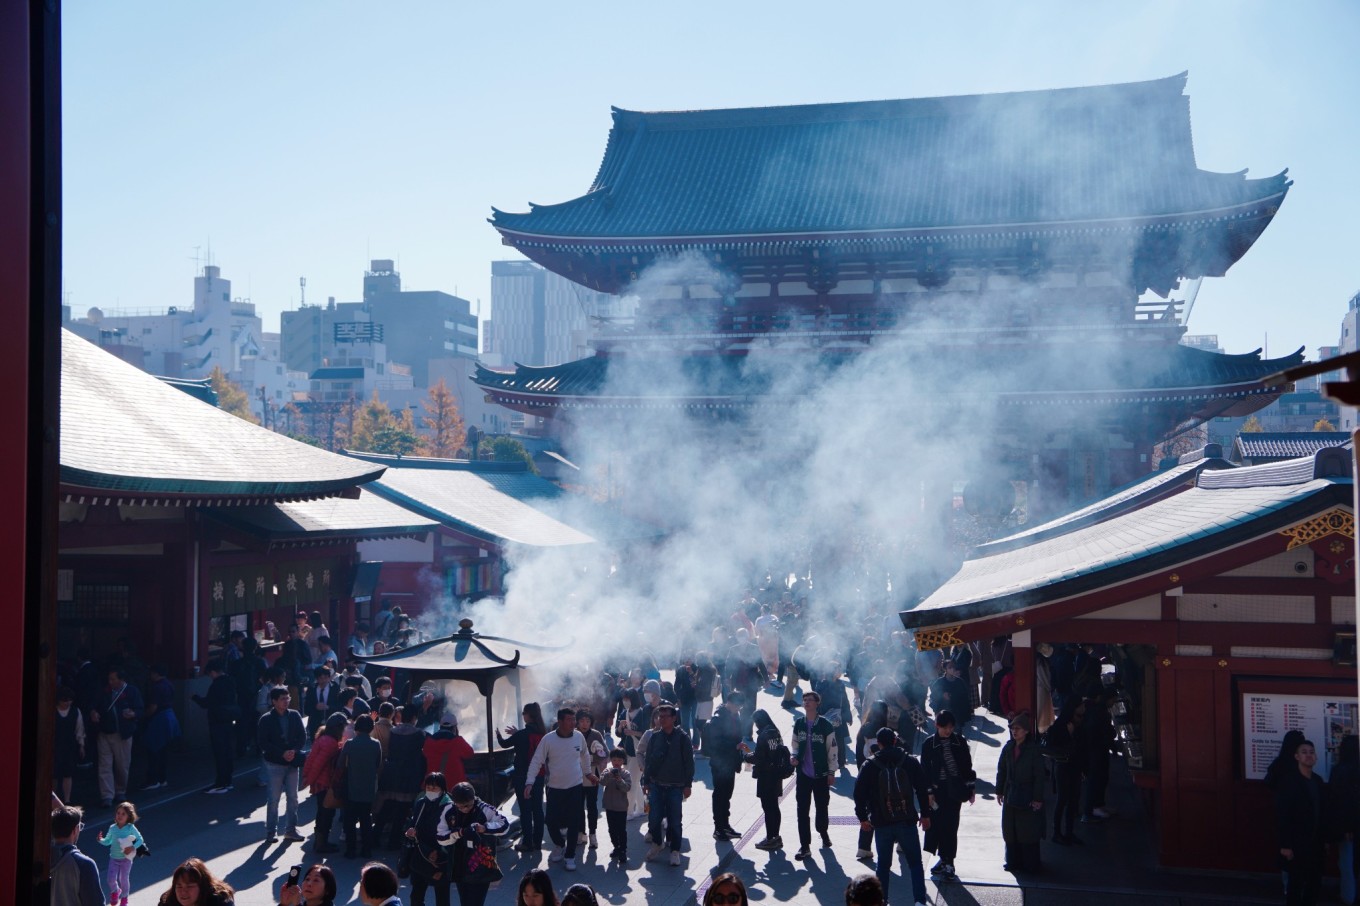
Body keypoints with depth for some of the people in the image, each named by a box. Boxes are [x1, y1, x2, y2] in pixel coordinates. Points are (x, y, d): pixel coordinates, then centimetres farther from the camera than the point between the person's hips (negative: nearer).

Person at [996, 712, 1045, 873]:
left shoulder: (1033, 749, -14)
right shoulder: (1008, 748, 1)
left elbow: (1039, 775, -12)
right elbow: (1001, 770, 8)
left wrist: (1038, 798, -12)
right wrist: (1000, 791, 9)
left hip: (1027, 797, -5)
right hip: (1011, 796, 5)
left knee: (1028, 831, 3)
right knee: (1010, 830, 10)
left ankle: (1030, 864, 15)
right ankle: (1013, 861, 23)